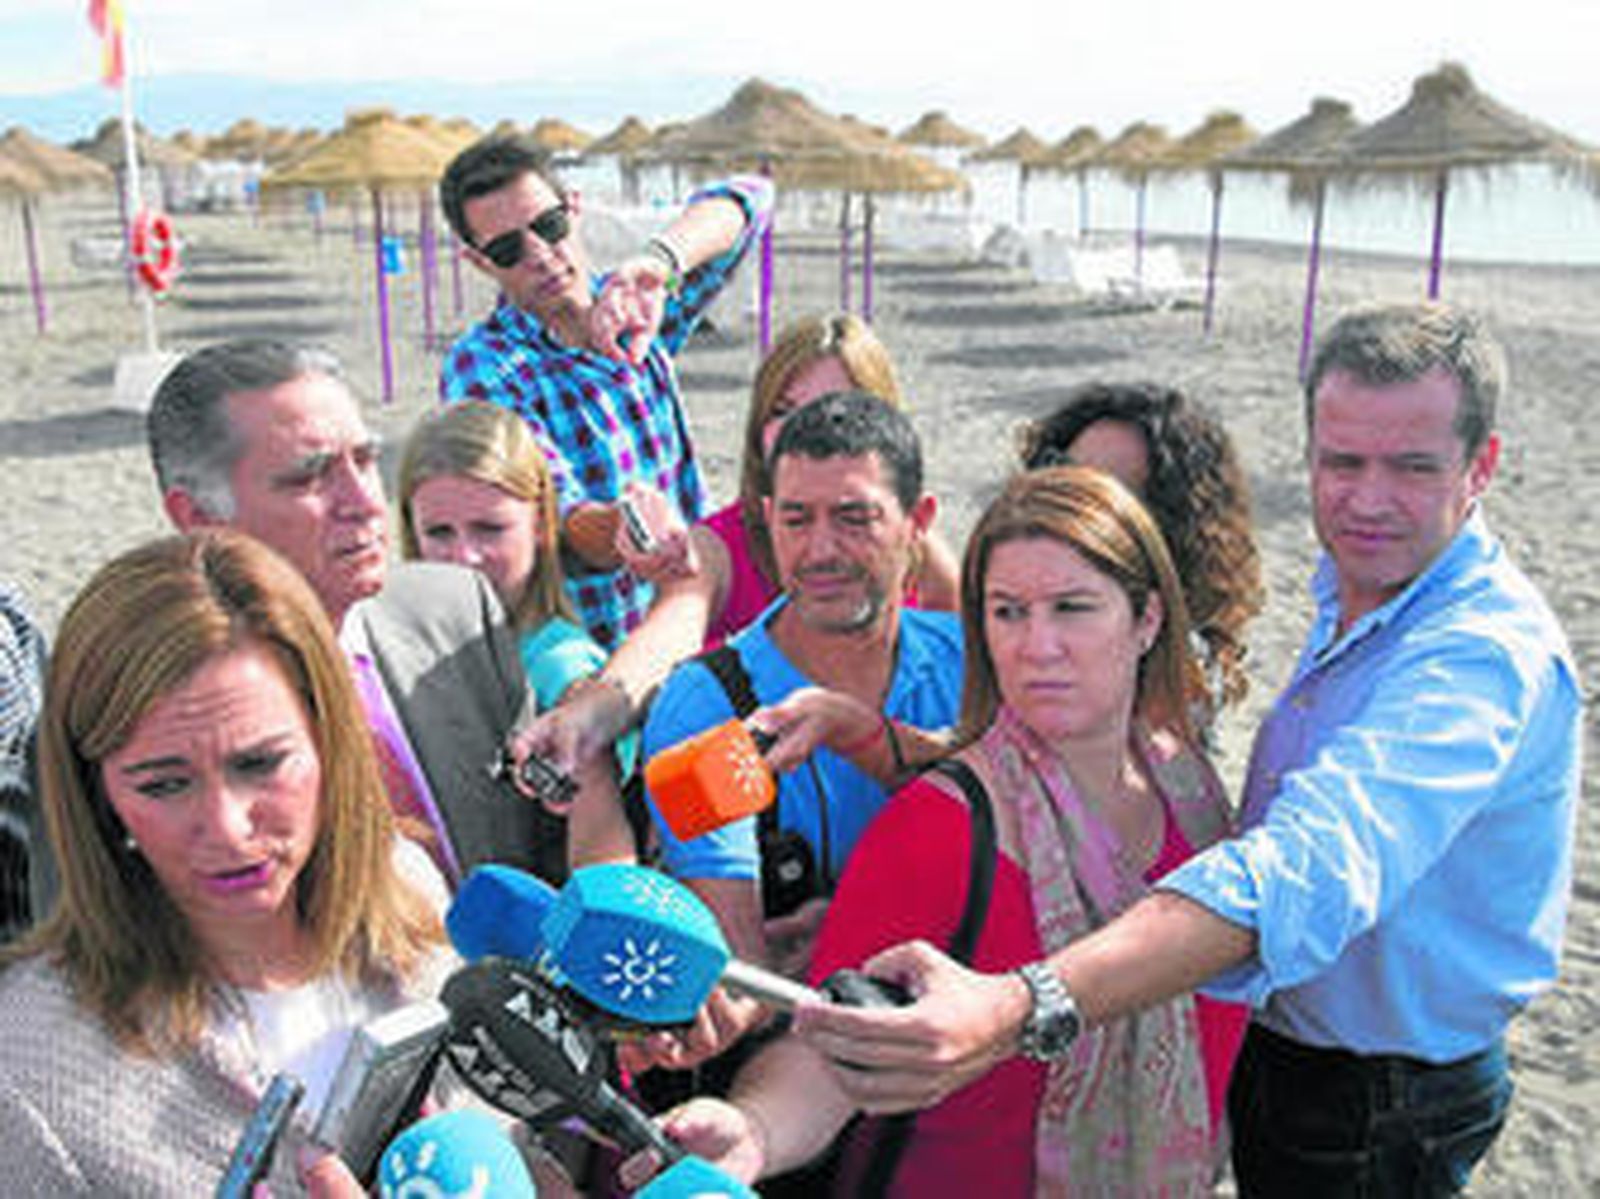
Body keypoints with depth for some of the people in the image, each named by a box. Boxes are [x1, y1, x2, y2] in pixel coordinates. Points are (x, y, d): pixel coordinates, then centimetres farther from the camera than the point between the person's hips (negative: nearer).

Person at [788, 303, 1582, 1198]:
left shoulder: (1488, 651, -30)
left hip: (1385, 1118, -7)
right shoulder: (1351, 595, 1)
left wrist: (1024, 1009, -60)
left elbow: (1312, 871, -47)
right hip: (1282, 1050, 7)